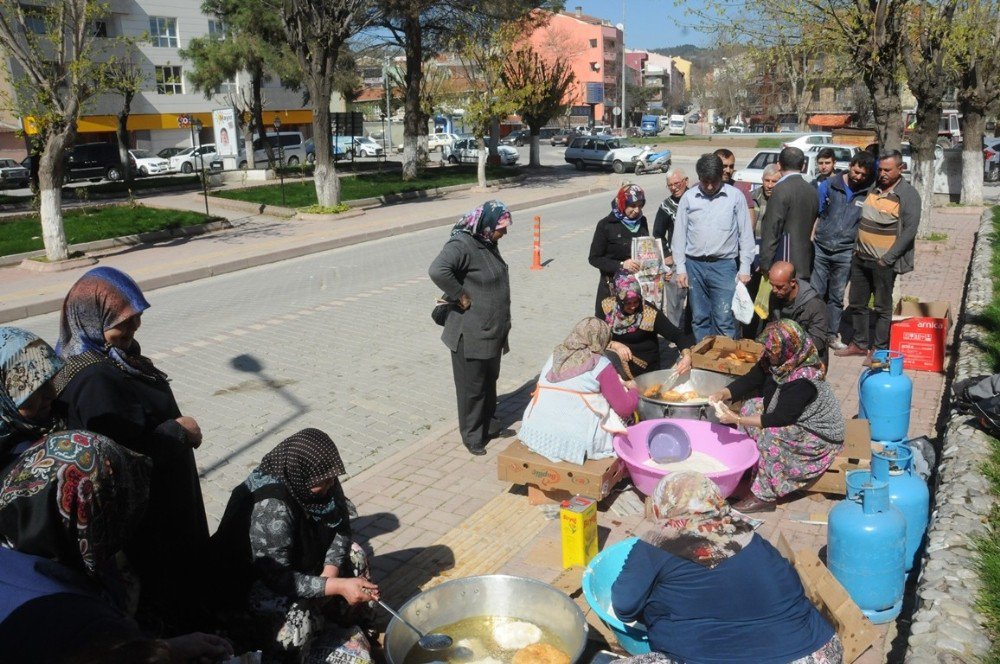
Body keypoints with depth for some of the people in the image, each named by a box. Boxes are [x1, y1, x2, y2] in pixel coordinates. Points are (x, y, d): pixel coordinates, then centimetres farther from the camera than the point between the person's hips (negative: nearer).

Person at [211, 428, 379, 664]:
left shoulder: (323, 482, -16)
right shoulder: (271, 508, -37)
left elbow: (341, 526, -7)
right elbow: (278, 579, -35)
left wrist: (330, 572, -23)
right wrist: (337, 586, -39)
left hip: (300, 558, 8)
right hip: (253, 580, -8)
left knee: (354, 555, -6)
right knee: (295, 620, -33)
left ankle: (358, 630, 11)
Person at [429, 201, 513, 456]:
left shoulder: (487, 244, 9)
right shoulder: (461, 245, -21)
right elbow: (437, 270, -38)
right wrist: (461, 296, -27)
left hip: (492, 332, 9)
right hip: (471, 334, -9)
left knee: (489, 381, 22)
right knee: (472, 386, 5)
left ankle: (488, 423, 38)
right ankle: (472, 435, 18)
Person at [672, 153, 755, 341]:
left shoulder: (735, 196, -1)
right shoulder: (688, 197, 3)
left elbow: (745, 234, 2)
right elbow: (679, 235, 6)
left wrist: (745, 268, -2)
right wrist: (680, 268, 2)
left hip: (724, 264, -2)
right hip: (694, 265, 2)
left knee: (724, 320, -5)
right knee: (699, 318, 10)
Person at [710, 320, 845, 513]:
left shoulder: (803, 380, -33)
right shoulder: (773, 360, -10)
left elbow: (780, 419, -30)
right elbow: (750, 380, -2)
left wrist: (737, 420, -30)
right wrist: (723, 394, -20)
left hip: (820, 437, -9)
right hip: (791, 417, 9)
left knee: (771, 435, -30)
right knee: (751, 406, -5)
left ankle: (764, 496, -18)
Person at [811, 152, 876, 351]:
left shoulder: (869, 194, 2)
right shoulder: (829, 185, 1)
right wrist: (810, 238, -1)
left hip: (845, 252, 0)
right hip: (820, 248, 0)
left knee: (836, 296, 9)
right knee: (815, 292, 2)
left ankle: (832, 335, 19)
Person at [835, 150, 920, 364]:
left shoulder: (908, 194, -10)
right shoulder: (874, 188, 9)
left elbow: (910, 230, -15)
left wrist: (887, 258, -18)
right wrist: (856, 247, 10)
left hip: (884, 262, -6)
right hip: (860, 257, 7)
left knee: (882, 307, 3)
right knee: (857, 303, 13)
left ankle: (879, 349, 13)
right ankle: (859, 343, 26)